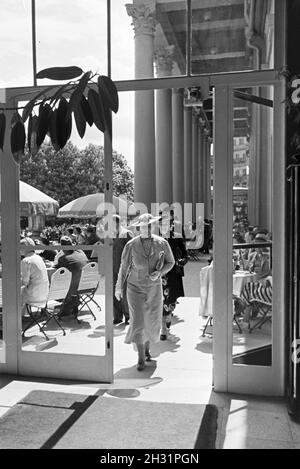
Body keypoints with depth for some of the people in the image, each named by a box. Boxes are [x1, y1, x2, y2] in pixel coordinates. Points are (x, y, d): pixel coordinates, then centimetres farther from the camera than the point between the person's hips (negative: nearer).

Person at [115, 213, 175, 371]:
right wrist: (119, 287, 6)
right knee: (138, 321, -9)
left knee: (153, 322, 11)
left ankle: (146, 347, 40)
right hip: (135, 287, -2)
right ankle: (141, 358, 3)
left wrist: (159, 273, -15)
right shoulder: (131, 245, -12)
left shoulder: (162, 243, -9)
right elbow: (124, 266, 0)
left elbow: (170, 262, 4)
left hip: (154, 288, 2)